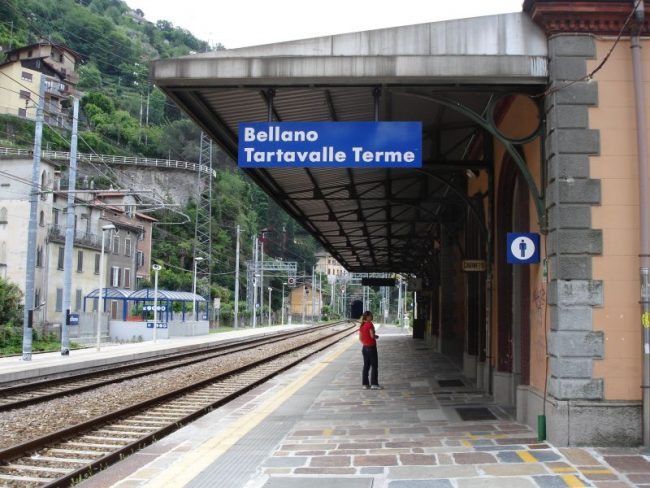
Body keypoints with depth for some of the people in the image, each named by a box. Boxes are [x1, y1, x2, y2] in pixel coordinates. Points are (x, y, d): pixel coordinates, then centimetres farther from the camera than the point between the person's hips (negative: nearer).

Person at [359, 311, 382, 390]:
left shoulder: (361, 326, 7)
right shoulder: (370, 324, -15)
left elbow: (360, 338, 9)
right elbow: (372, 335, -20)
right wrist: (376, 336, 0)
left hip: (364, 348, 7)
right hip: (371, 347, -7)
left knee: (366, 366, 11)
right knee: (374, 366, 0)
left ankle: (365, 384, 12)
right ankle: (374, 384, -1)